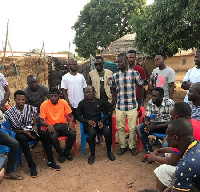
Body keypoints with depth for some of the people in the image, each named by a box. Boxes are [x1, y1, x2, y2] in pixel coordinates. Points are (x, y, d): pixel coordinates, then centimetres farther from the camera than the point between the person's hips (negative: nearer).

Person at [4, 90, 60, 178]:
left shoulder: (31, 108, -6)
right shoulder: (9, 113, -12)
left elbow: (34, 124, 3)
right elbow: (13, 129, -5)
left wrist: (34, 128, -20)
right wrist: (24, 131, -21)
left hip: (30, 129, 3)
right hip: (19, 132, -3)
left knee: (45, 135, -24)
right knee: (23, 139, -37)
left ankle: (50, 161, -13)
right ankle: (32, 166, -25)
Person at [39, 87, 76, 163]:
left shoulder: (63, 102, -3)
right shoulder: (44, 105, -9)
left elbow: (71, 115, 3)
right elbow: (41, 121, -9)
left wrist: (70, 122, -20)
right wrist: (48, 125, -30)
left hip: (63, 124, 2)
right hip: (51, 126, -2)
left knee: (73, 133, -26)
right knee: (53, 137, -35)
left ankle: (67, 151, 3)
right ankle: (60, 153, -4)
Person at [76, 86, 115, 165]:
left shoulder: (100, 102, 10)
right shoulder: (82, 103, 6)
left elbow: (106, 114, 12)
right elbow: (78, 116, 5)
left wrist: (102, 121, -8)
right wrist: (88, 121, -10)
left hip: (99, 122, 2)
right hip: (88, 124, -2)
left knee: (107, 132, -27)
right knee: (92, 133, -35)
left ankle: (109, 152, -3)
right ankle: (92, 154, -14)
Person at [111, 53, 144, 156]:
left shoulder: (134, 73, -5)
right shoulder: (115, 75, 3)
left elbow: (142, 87, 4)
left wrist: (139, 103, 3)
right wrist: (115, 101, 6)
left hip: (132, 106, -2)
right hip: (119, 107, 3)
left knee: (132, 128, 5)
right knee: (120, 128, 10)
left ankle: (132, 146, 24)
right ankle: (122, 146, 27)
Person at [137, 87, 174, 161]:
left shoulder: (170, 103, -22)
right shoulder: (150, 103, -8)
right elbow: (146, 117, 0)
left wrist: (155, 127, -32)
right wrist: (147, 124, -25)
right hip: (156, 124, 5)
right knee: (139, 127, -17)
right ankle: (149, 151, -12)